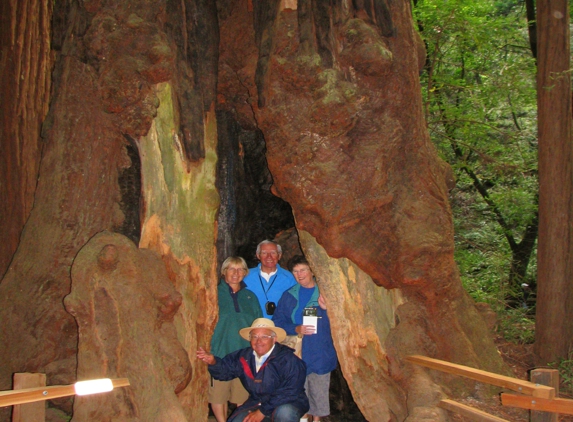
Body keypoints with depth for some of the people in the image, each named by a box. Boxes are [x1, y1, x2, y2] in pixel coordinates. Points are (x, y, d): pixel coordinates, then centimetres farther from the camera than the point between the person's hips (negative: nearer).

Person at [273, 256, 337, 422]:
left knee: (319, 392, 3)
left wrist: (328, 309, -19)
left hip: (320, 354, -1)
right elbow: (278, 322, 5)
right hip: (296, 354, 1)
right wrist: (296, 329, -11)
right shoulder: (289, 296, 9)